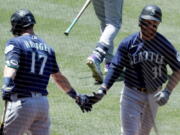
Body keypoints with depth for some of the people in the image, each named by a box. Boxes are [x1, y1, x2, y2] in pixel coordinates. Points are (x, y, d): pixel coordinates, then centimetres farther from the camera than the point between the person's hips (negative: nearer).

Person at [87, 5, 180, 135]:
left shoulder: (164, 45, -9)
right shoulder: (128, 43, -10)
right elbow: (115, 68, -9)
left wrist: (167, 91, -16)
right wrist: (103, 90, -21)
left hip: (153, 96, 2)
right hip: (132, 94, -2)